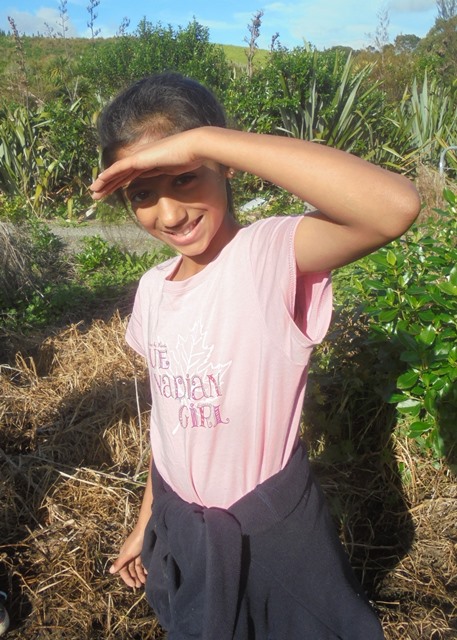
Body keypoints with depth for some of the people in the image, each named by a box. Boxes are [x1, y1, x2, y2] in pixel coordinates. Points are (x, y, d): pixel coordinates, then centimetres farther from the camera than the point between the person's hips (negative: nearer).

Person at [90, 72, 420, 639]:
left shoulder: (271, 255, -23)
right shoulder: (152, 288, -3)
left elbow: (396, 207, -43)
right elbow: (170, 411, 7)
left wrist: (204, 140, -39)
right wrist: (147, 521, 16)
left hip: (273, 530, -5)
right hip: (179, 525, 6)